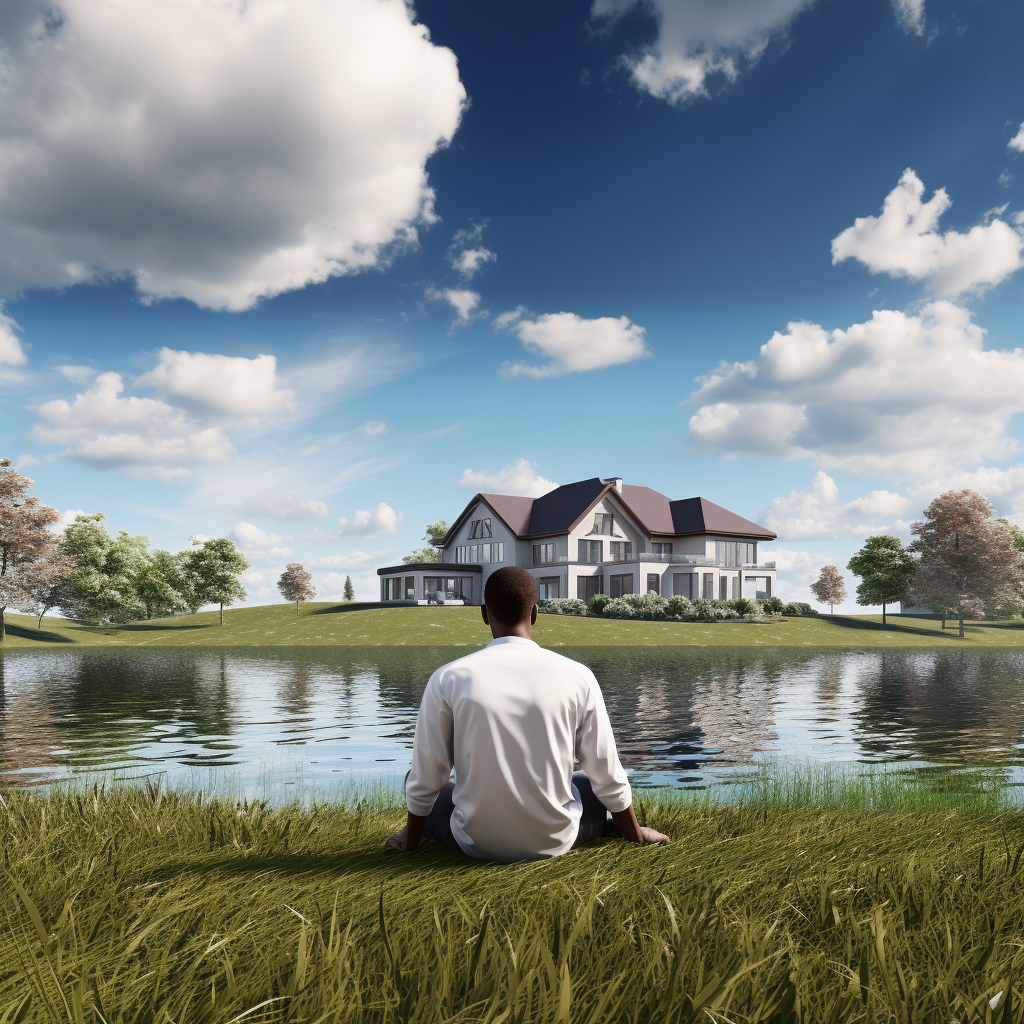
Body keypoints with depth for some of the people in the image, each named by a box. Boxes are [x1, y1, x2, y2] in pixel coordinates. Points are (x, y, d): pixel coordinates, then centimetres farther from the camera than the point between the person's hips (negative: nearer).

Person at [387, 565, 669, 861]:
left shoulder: (447, 679, -11)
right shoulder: (578, 677, -10)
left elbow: (425, 779, -2)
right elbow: (607, 775, 0)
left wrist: (410, 840, 16)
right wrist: (635, 833, 18)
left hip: (477, 844, -1)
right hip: (556, 841, 1)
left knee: (414, 780, 26)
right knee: (600, 787, 30)